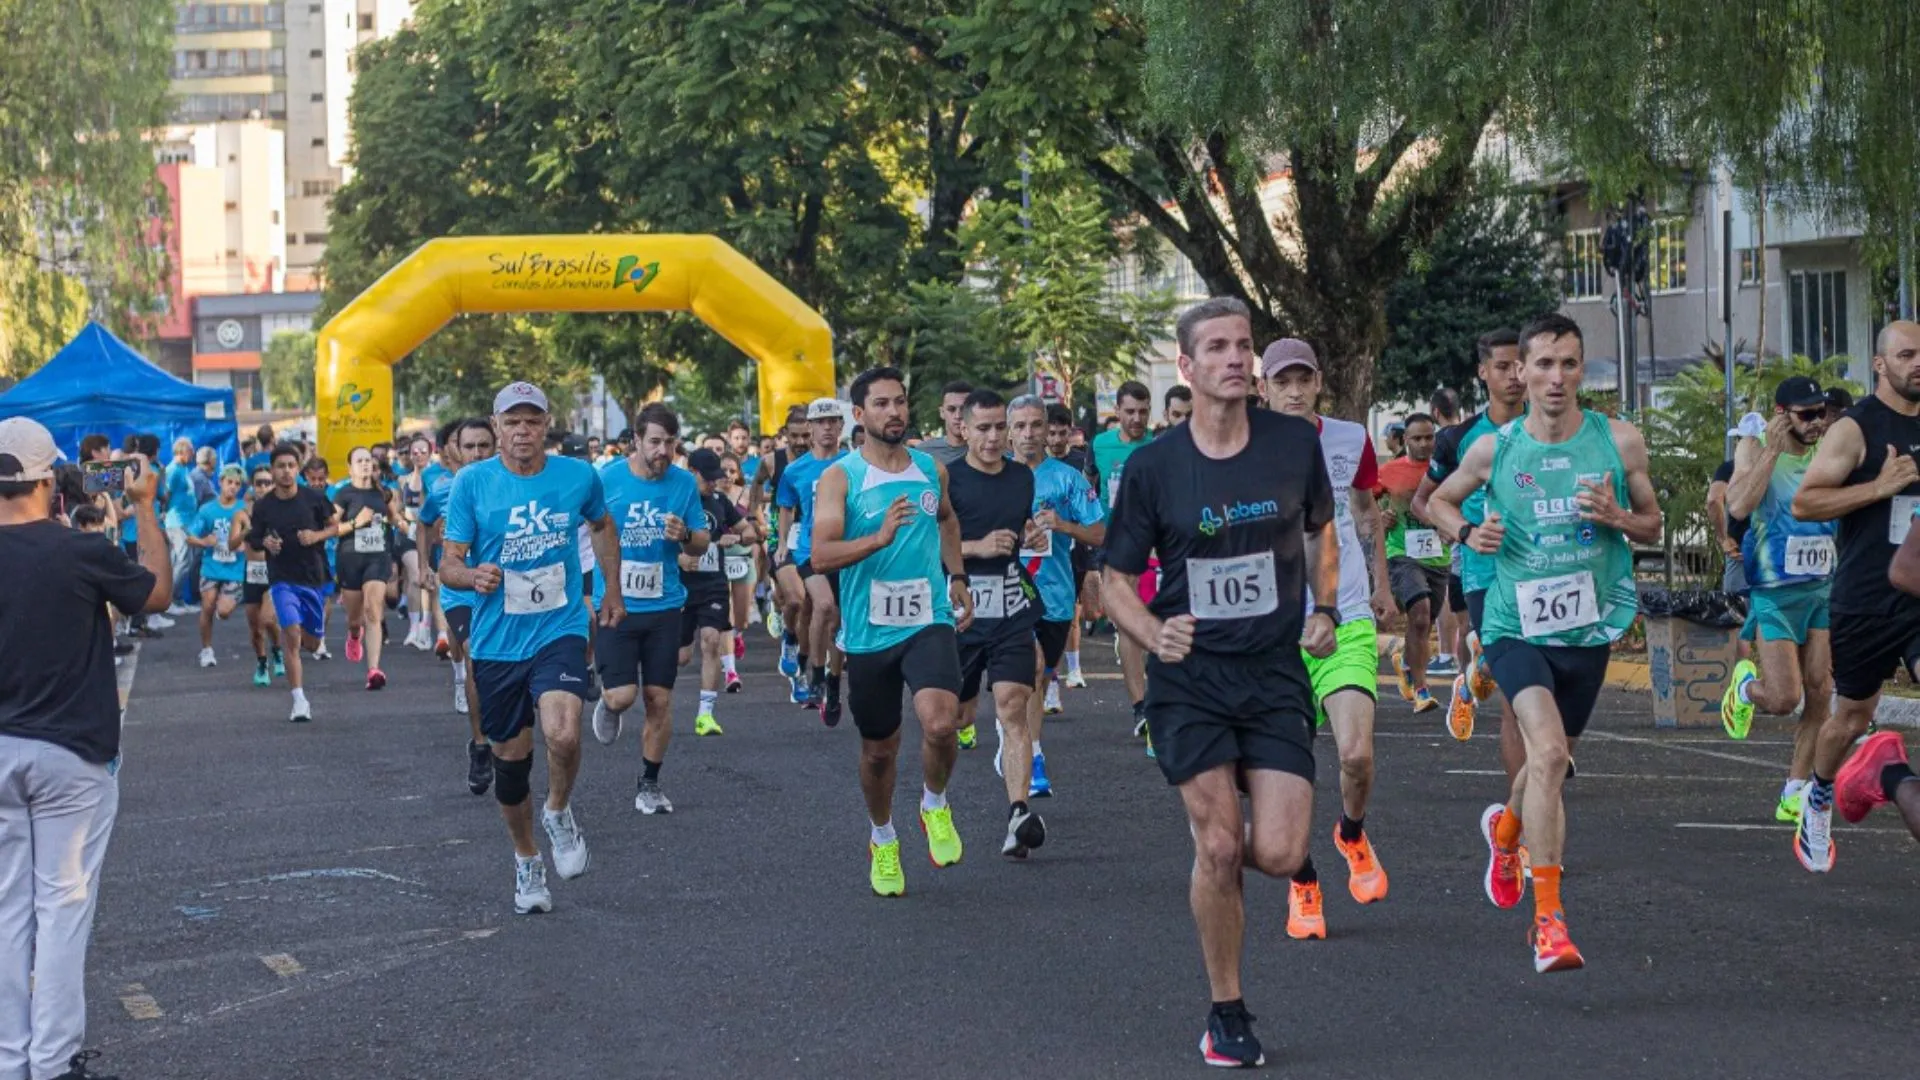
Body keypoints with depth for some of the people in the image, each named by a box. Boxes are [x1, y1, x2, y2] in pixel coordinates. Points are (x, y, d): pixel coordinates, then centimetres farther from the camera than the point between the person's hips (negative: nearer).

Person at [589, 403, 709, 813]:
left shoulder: (685, 483, 0)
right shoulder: (607, 479, -8)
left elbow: (702, 546, 8)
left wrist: (685, 536, -15)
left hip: (664, 607, 2)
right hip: (614, 606, -2)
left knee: (659, 699, 3)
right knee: (623, 695, -11)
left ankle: (650, 784, 18)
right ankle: (608, 704, 26)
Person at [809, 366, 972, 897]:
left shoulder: (932, 469, 6)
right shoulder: (839, 478, -7)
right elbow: (821, 556, -18)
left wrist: (957, 577, 20)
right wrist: (879, 538, -31)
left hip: (929, 621, 1)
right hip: (869, 632, -1)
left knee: (940, 723, -24)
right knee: (879, 749, 12)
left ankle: (934, 804, 7)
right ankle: (882, 840, 38)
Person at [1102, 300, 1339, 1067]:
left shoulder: (1295, 444, -1)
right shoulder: (1152, 467, -6)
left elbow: (1319, 531, 18)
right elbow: (1117, 580, 1)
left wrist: (1325, 609, 3)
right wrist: (1154, 634, -19)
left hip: (1276, 670, 2)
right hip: (1190, 676, -1)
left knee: (1278, 853, -10)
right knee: (1219, 847, -8)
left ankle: (1217, 834, 28)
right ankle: (1226, 1014, 11)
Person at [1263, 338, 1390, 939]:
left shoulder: (1351, 441, 4)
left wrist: (1380, 583, 28)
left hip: (1348, 624, 1)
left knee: (1356, 754, -15)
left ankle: (1352, 835, 18)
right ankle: (1303, 886, 19)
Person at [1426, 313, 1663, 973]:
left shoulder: (1619, 441, 0)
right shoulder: (1493, 450, -1)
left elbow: (1653, 527, 9)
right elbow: (1439, 502, 16)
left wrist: (1619, 516, -13)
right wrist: (1468, 532, -5)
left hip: (1587, 627, 3)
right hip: (1516, 623, -3)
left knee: (1549, 758, 18)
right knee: (1548, 751, -24)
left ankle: (1506, 828, 55)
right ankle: (1548, 918, -21)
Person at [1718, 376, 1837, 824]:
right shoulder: (1754, 449, -6)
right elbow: (1738, 506, -20)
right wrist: (1772, 451, -22)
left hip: (1823, 587, 4)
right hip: (1774, 591, -4)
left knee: (1818, 692, -1)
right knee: (1784, 698, -10)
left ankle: (1796, 792, 9)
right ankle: (1745, 686, 26)